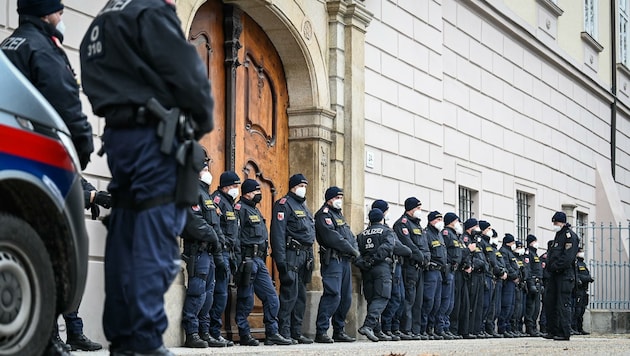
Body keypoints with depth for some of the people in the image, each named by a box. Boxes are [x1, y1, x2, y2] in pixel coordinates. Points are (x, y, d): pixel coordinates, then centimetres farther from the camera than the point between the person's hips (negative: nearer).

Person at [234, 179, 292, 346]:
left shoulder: (255, 210, 21)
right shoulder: (240, 209, -8)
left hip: (259, 261, 9)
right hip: (247, 260, -9)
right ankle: (245, 335, 6)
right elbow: (234, 235, -18)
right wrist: (241, 261, -22)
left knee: (271, 297, 6)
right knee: (246, 300, -2)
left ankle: (272, 333, 10)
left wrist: (262, 256, 18)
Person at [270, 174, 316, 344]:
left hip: (304, 254, 9)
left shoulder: (303, 206, 23)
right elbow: (278, 232, -14)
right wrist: (280, 259, -21)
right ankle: (284, 333, -9)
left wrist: (310, 257, 18)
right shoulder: (284, 204, -5)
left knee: (301, 296, 10)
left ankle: (297, 332, 14)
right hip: (292, 254, -9)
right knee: (290, 294, -11)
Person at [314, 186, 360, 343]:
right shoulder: (324, 214, -4)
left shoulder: (339, 215, 25)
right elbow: (332, 236, -17)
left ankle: (339, 331, 17)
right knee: (333, 295, -16)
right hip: (332, 260, -10)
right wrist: (351, 249, -13)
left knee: (346, 297, 10)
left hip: (345, 260, 10)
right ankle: (321, 332, -15)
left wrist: (355, 249, -1)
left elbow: (350, 236, 19)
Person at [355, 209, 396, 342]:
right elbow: (387, 246, -12)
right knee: (381, 298, -8)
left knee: (371, 299, 11)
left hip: (366, 270, 5)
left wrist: (361, 262, -2)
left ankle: (375, 329, 10)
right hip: (382, 267, -5)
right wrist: (374, 259, -14)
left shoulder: (362, 235, 19)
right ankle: (368, 325, -25)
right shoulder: (387, 231, 7)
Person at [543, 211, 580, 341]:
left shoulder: (570, 235, -9)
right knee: (549, 302, 11)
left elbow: (567, 257, -19)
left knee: (563, 304, -8)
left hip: (565, 274, -10)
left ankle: (564, 333, -6)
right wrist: (549, 264, 11)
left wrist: (555, 266, -19)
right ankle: (552, 331, 18)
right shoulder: (558, 234, 20)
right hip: (555, 273, 10)